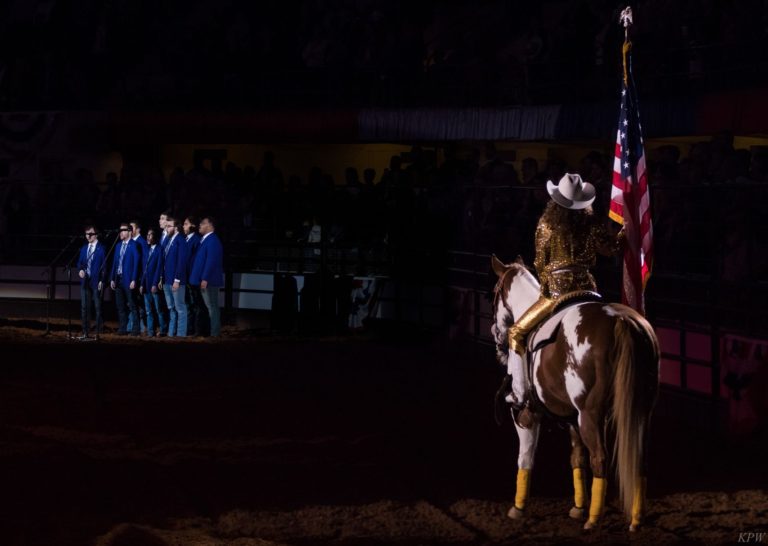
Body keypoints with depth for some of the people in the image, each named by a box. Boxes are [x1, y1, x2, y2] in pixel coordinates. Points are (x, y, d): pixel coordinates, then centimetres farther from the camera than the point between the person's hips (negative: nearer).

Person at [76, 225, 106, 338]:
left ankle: (99, 331, 2)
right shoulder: (84, 248, 13)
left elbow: (104, 265, -6)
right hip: (85, 281, 6)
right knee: (84, 307, 6)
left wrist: (102, 281, -13)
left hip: (96, 281, -6)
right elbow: (80, 263, 17)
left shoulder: (101, 248, -5)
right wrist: (80, 270, -6)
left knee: (98, 307, -1)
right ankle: (85, 331, 11)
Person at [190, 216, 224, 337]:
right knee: (209, 307, 13)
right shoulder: (204, 240, 15)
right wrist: (201, 279, 16)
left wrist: (205, 279, -23)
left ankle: (215, 332, -1)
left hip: (209, 281, -10)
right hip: (204, 280, 10)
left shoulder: (212, 241, -14)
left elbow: (211, 261, -21)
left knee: (212, 307, -5)